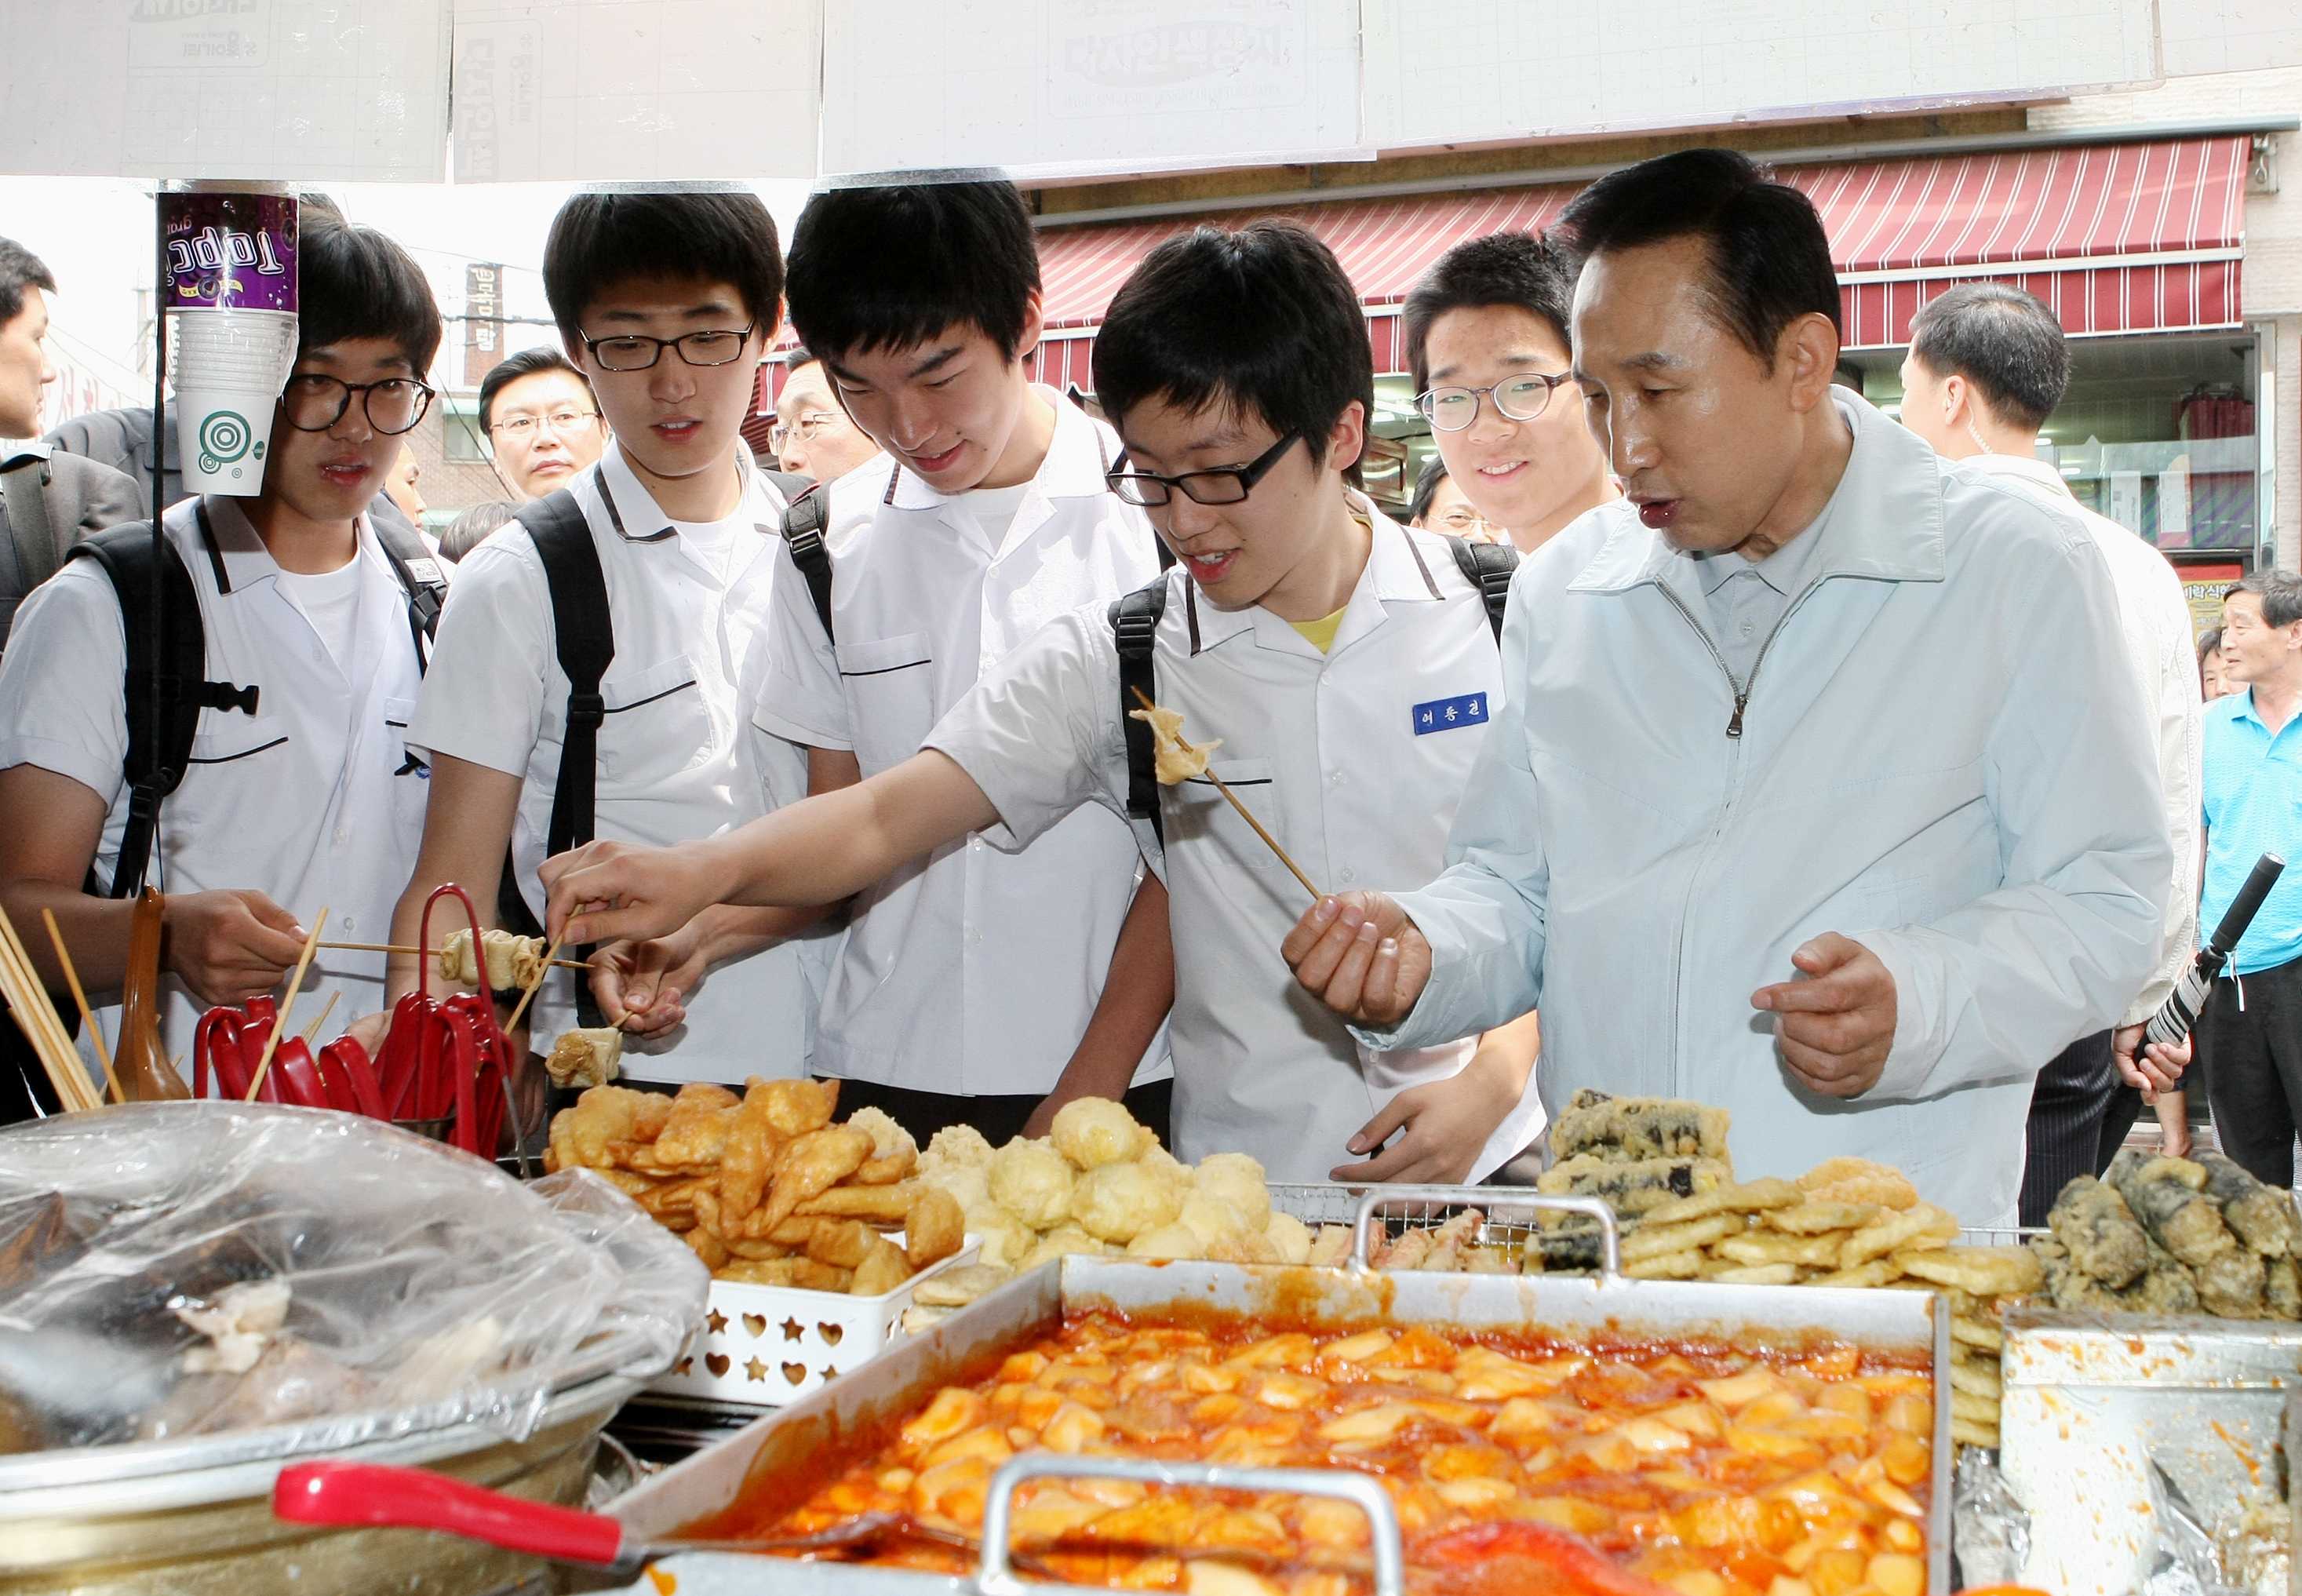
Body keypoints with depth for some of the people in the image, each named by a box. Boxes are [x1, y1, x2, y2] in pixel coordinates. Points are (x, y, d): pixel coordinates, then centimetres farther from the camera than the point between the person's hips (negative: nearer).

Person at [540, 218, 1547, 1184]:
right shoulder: (1119, 664, 2)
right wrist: (703, 873, -23)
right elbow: (889, 812, -5)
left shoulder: (1493, 620, 2)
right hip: (1240, 1192, 0)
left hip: (1486, 1167, 0)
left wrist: (1491, 1081, -6)